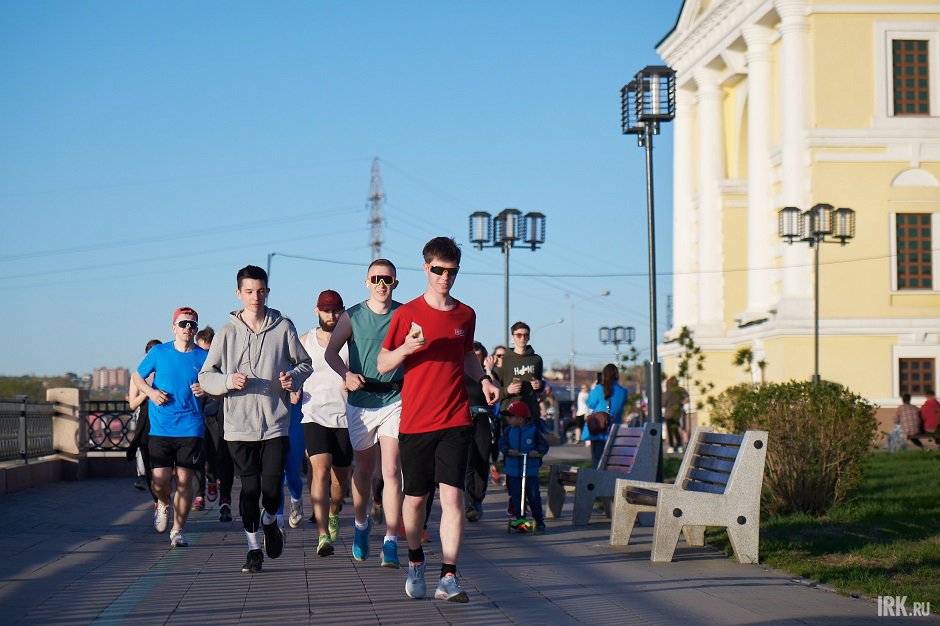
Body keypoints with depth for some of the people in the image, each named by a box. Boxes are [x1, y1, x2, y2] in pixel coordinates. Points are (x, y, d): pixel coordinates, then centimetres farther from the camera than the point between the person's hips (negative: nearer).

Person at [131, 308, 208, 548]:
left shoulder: (204, 357, 4)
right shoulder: (159, 352, 4)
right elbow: (136, 375, 16)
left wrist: (206, 390, -12)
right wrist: (151, 392, -3)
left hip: (191, 428, 0)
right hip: (161, 428, 0)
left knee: (184, 480, -2)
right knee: (160, 480, -7)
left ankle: (178, 530, 12)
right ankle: (163, 504, 29)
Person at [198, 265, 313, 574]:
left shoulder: (283, 328, 3)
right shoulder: (227, 333, 2)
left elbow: (305, 363, 13)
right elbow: (206, 376, 4)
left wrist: (293, 377, -8)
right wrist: (229, 381, -16)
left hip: (275, 424, 0)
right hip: (239, 426, 0)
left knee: (272, 488, -5)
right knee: (250, 488, 5)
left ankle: (270, 522, 28)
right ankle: (254, 547, 20)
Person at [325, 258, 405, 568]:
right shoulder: (352, 316, 1)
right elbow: (331, 352, 0)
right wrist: (347, 374, -17)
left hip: (395, 400, -1)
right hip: (361, 401, 1)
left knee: (391, 470, -12)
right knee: (364, 469, 14)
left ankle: (390, 543, -12)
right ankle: (361, 524, 39)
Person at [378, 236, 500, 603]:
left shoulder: (465, 315, 9)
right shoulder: (406, 314, 0)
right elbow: (383, 364, 2)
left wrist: (483, 379, 10)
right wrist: (407, 347, -17)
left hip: (455, 421, 1)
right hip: (415, 421, -1)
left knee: (452, 496, -10)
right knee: (415, 498, 7)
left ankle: (448, 578, -10)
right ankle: (415, 561, 32)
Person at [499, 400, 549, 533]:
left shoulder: (534, 431, -3)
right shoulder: (508, 431, 4)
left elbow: (544, 445, 0)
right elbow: (502, 444, -2)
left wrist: (538, 452, -20)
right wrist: (509, 451, -21)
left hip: (530, 470, -3)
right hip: (513, 470, 3)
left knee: (533, 495, -2)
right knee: (516, 495, 2)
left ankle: (539, 520, 8)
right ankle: (520, 518, 10)